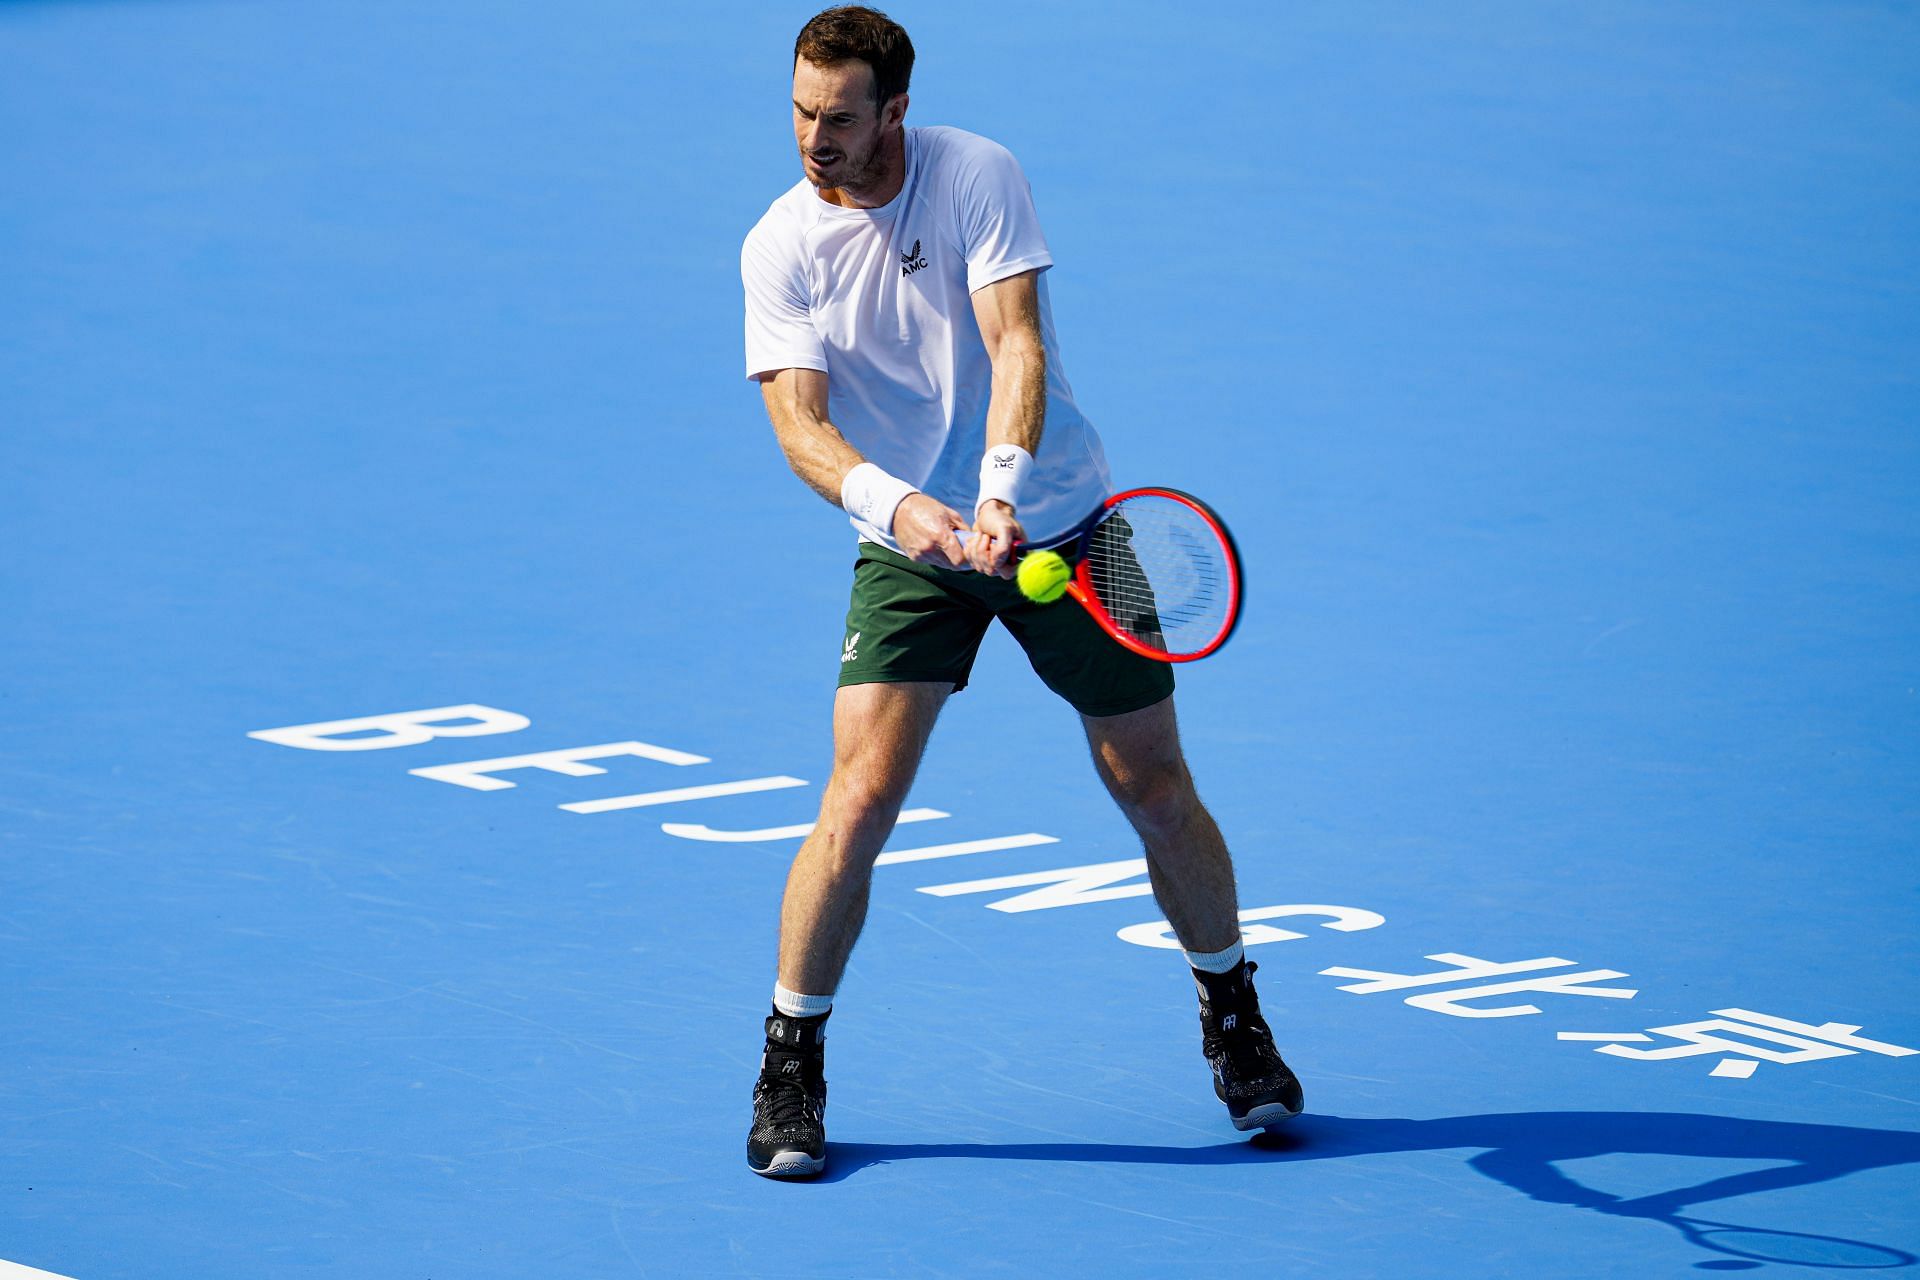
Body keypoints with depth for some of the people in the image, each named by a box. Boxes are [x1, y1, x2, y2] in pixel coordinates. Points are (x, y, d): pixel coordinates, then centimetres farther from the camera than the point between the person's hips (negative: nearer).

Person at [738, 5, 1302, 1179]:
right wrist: (894, 501, -39)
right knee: (862, 797, -14)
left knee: (1155, 790, 5)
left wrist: (1001, 488, -41)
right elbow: (799, 422, -19)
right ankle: (791, 1067, 0)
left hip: (1057, 526, 0)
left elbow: (1017, 344, -25)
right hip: (910, 548, 0)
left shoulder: (979, 177, -14)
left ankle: (1234, 1020, 27)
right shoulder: (781, 247, -10)